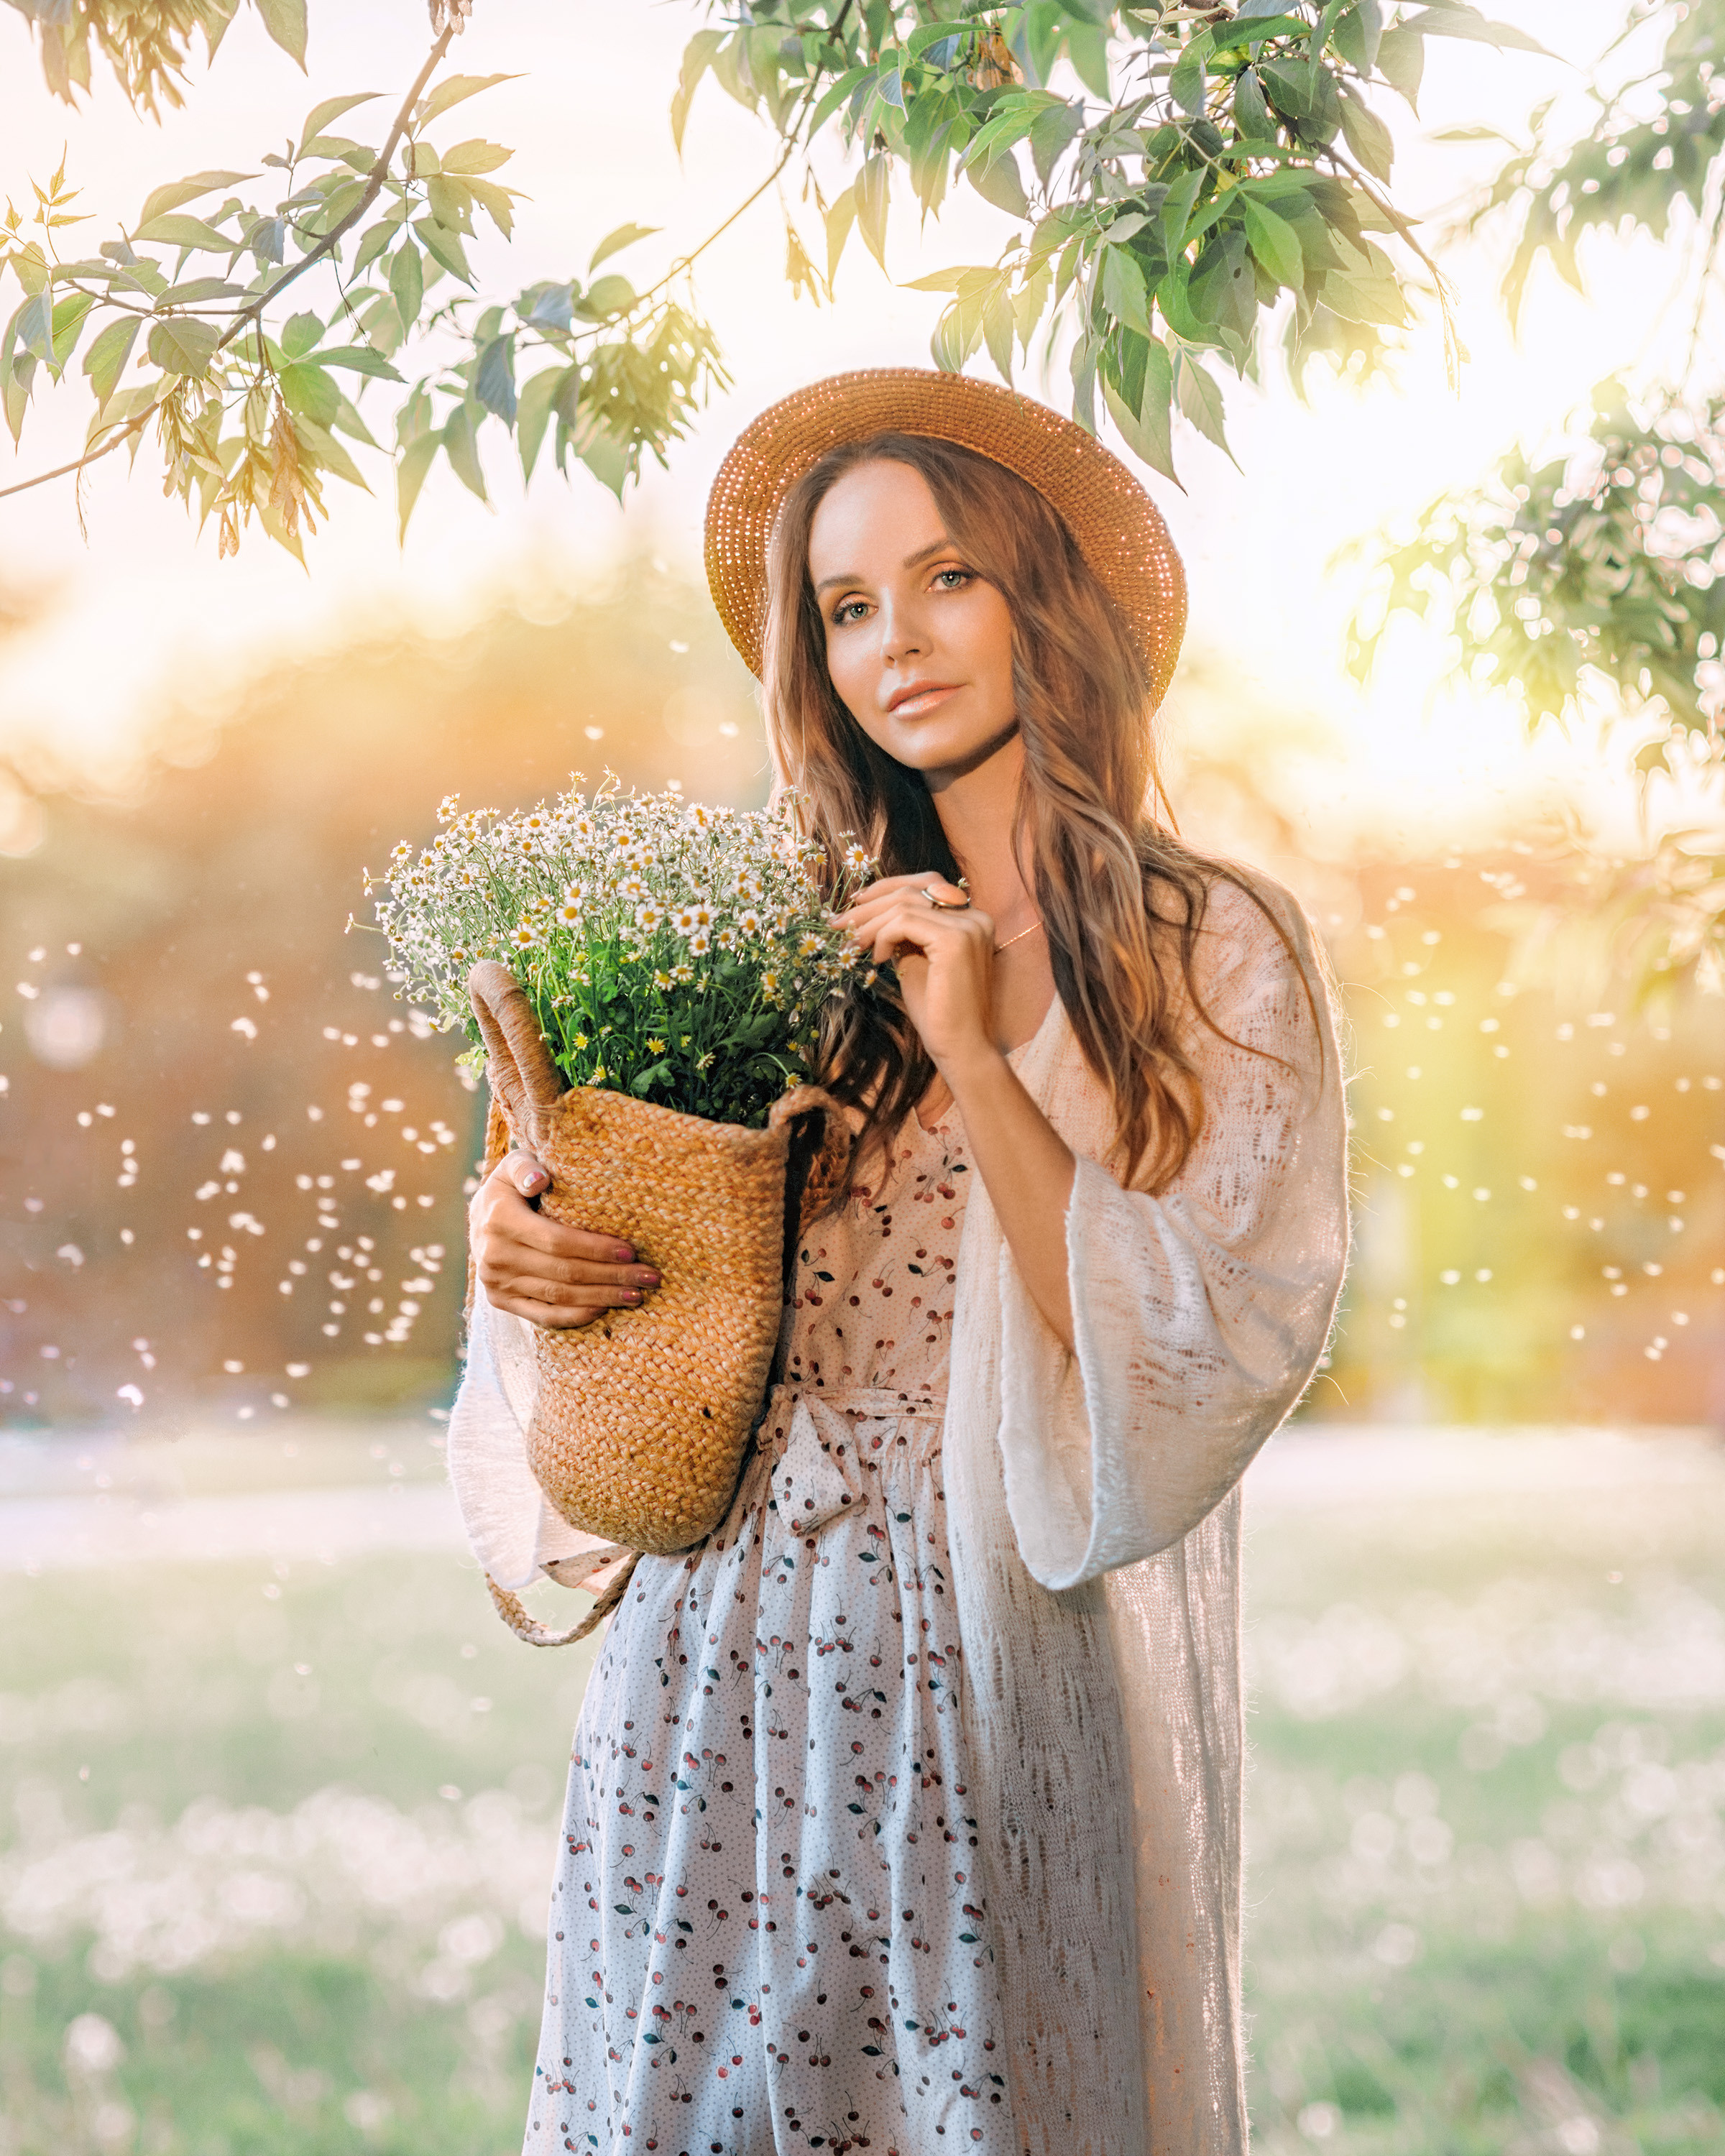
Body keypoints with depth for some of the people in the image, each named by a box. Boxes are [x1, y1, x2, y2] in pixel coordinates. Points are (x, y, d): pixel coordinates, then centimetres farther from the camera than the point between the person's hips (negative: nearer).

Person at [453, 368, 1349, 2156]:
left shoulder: (1212, 952, -2)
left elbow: (1193, 1364, -10)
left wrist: (982, 1057, -14)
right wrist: (526, 1253, -8)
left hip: (996, 1680, -3)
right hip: (711, 1665, 3)